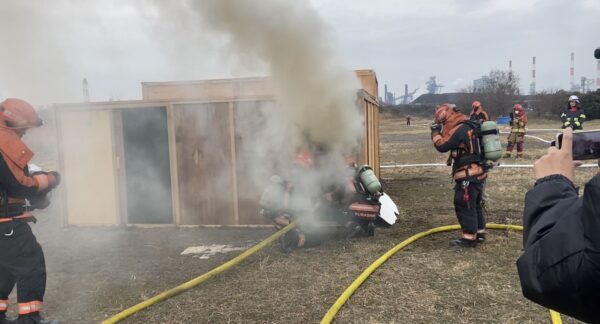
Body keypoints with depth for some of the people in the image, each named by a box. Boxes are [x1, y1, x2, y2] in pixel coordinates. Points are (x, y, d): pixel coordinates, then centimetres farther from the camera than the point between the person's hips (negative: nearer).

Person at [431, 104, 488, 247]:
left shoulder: (460, 129, -18)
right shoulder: (465, 126, 13)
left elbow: (442, 146, -20)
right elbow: (451, 144, 19)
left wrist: (435, 132, -7)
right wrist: (442, 132, 10)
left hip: (468, 175, -10)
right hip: (475, 172, 10)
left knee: (464, 205, -4)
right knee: (474, 204, 18)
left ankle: (469, 237, 0)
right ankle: (479, 233, 27)